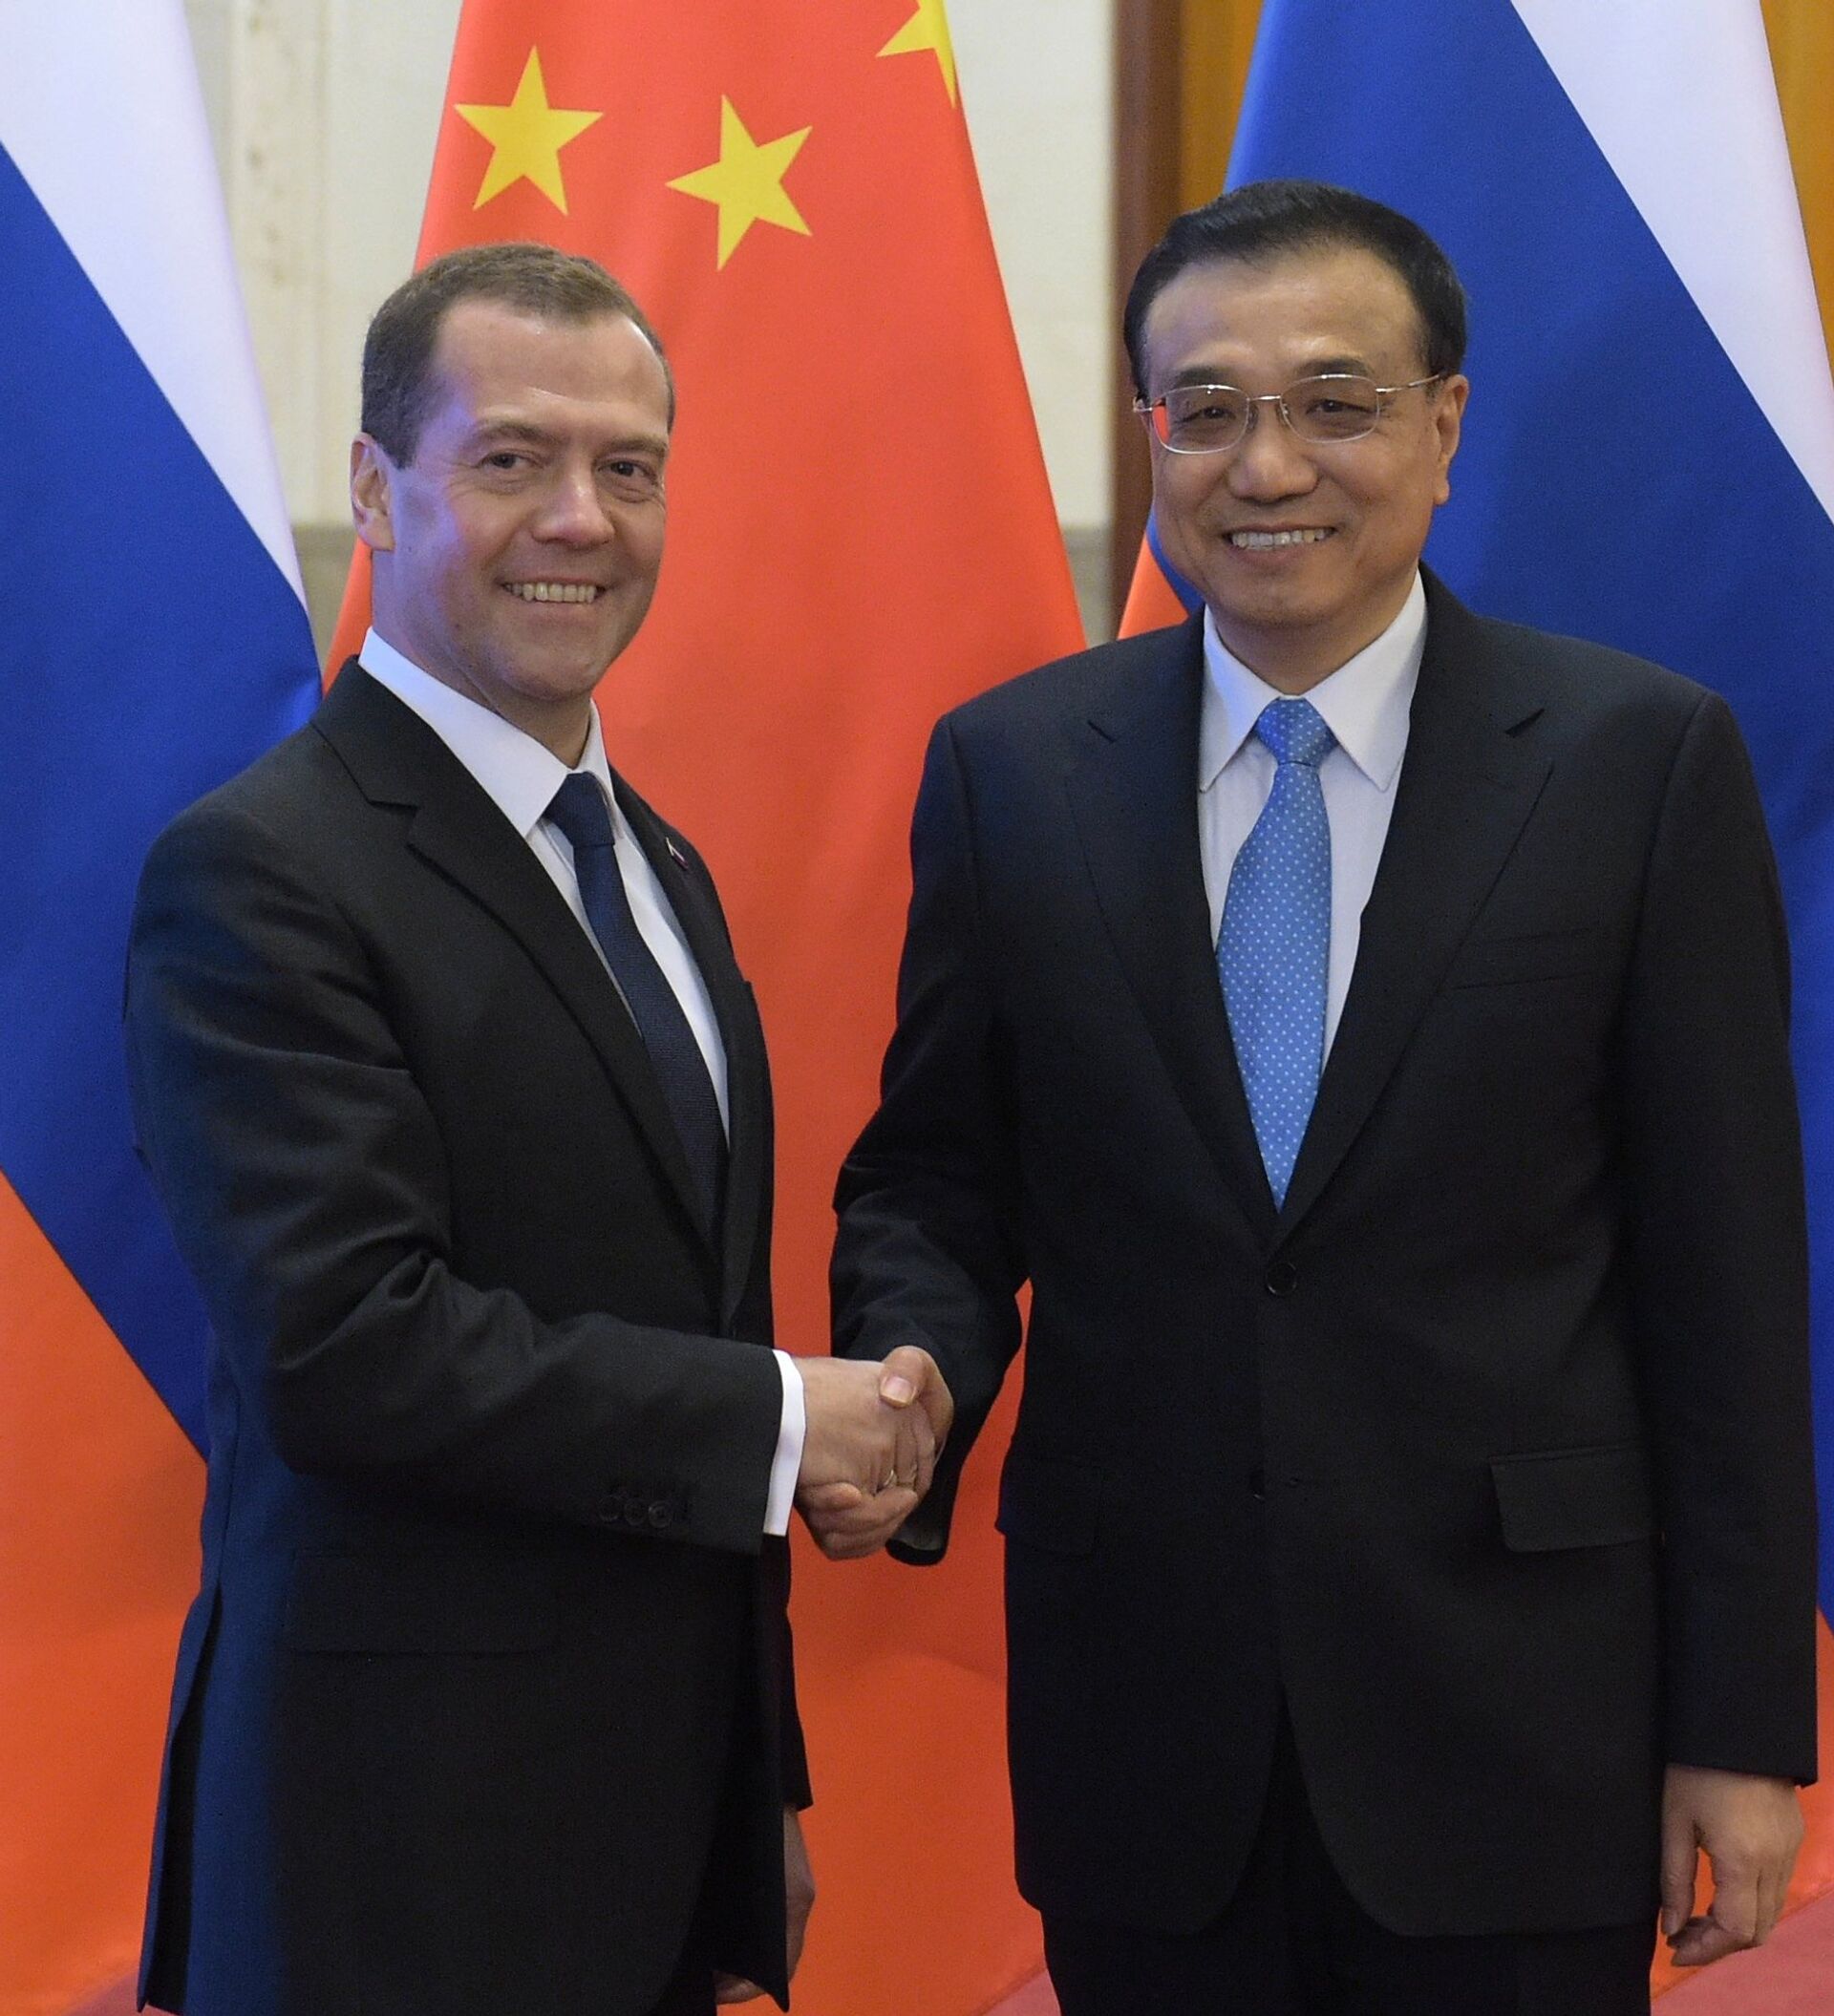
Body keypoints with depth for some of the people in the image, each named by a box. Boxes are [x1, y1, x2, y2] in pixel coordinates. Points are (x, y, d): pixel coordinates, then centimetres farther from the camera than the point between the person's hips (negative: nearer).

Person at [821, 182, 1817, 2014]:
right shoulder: (1009, 768, 4)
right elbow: (933, 1183, 9)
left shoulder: (1641, 759, -4)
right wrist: (911, 1386, -14)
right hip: (1141, 1722, 2)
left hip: (1512, 1716, -2)